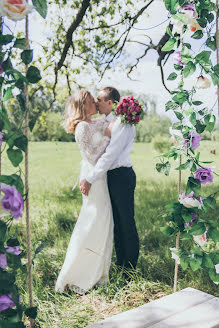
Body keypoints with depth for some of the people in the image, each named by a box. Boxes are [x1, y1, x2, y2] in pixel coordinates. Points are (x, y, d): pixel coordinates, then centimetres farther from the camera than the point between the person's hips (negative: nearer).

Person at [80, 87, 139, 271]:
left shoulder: (122, 123, -15)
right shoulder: (107, 122, 15)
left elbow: (109, 155, -21)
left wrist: (90, 179, -20)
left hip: (122, 176, -10)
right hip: (111, 176, 10)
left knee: (127, 223, 2)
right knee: (116, 222, 17)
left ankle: (130, 269, 16)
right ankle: (120, 264, 31)